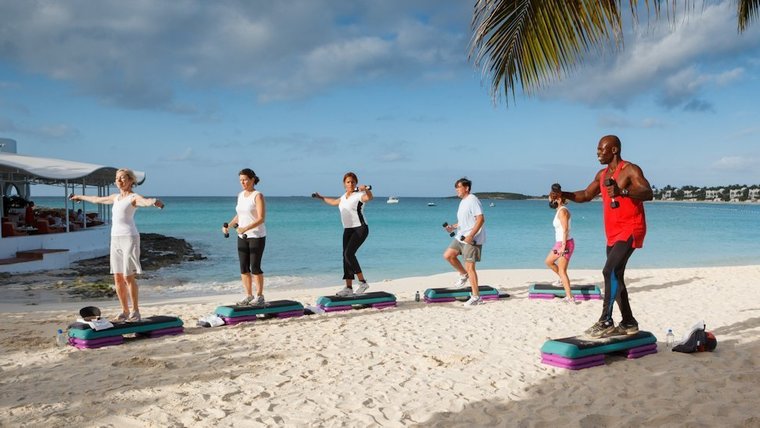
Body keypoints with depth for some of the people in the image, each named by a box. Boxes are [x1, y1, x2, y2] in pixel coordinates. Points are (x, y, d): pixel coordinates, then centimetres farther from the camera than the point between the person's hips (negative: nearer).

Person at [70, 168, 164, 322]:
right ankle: (125, 311, 14)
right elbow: (97, 199, 37)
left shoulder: (134, 197, -4)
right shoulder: (116, 197, 18)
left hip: (129, 238, -7)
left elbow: (145, 201, -28)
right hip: (115, 239, 7)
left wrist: (154, 202, -52)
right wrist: (80, 197, 52)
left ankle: (135, 311, 1)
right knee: (118, 278, 5)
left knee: (128, 277, -9)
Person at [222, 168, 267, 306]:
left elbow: (261, 218, -20)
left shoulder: (258, 196, -13)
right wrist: (228, 225, 3)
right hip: (243, 237, 7)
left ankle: (260, 297, 5)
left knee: (255, 267, -6)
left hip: (257, 236, -7)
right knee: (244, 267, 5)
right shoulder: (241, 195, 9)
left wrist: (245, 228, -30)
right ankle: (248, 296, 14)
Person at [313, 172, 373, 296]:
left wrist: (366, 189, -53)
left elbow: (369, 197, -32)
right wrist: (321, 197, 49)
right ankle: (349, 288, 9)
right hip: (348, 230, 8)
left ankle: (363, 282, -13)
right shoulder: (344, 197, 14)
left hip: (360, 229, -8)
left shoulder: (359, 195, -9)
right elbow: (334, 202, 36)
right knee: (346, 256, 4)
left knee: (349, 253, -21)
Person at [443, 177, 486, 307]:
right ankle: (464, 275, 23)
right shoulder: (463, 202, 17)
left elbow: (481, 219, -22)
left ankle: (476, 297, -2)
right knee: (448, 255, 6)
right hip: (461, 237, 10)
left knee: (470, 267, -8)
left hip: (472, 239, -10)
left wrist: (471, 235, -26)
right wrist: (453, 227, 7)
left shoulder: (472, 200, -14)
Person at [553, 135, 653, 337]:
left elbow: (648, 193, -23)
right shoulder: (602, 174, 15)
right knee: (614, 277, 12)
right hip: (613, 234, 9)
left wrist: (622, 191, -39)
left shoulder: (631, 170, -10)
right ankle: (628, 323, 23)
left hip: (630, 230, -9)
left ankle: (606, 322, -19)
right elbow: (586, 195, 23)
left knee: (610, 272, -21)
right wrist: (563, 195, 6)